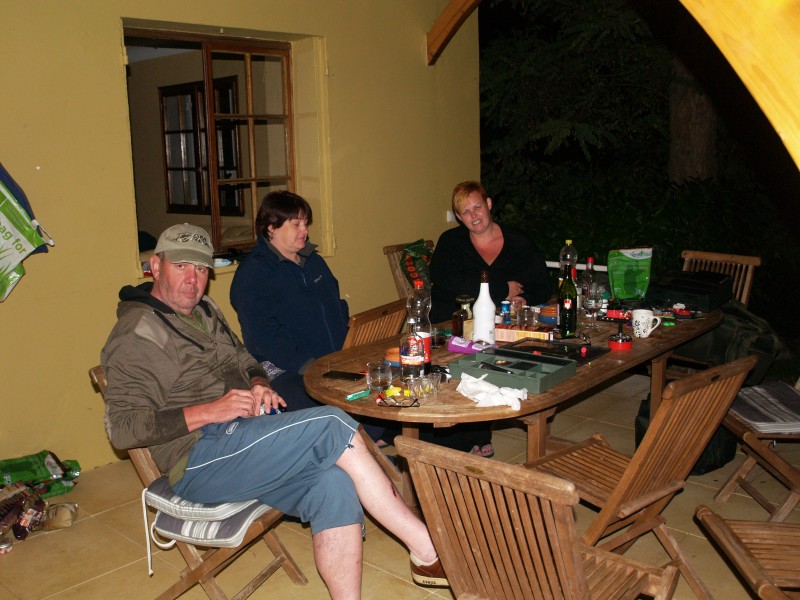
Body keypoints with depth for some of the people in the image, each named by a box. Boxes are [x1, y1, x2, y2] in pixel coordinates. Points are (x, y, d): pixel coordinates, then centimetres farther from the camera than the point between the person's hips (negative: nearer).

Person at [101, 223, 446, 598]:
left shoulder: (204, 311, 20)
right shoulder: (135, 335, -5)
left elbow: (244, 361, 29)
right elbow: (122, 427, -13)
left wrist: (259, 385, 4)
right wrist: (209, 411, -20)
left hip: (243, 436, 8)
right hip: (200, 460, -8)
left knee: (335, 484, -21)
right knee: (332, 425, -24)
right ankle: (427, 550, -17)